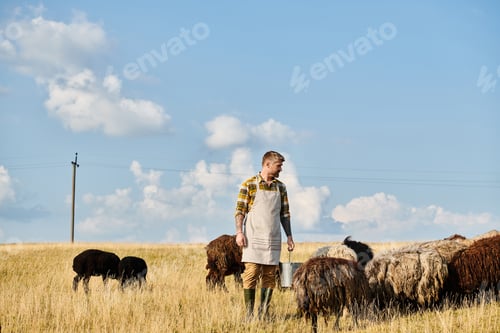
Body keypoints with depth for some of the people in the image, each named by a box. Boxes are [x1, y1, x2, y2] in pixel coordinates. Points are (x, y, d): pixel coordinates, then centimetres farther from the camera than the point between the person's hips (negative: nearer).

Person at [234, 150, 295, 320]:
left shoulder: (280, 187, 12)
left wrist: (289, 236, 10)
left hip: (273, 239, 5)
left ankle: (263, 315, 9)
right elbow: (240, 210, -3)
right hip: (253, 238, -5)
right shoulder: (249, 185, -2)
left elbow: (285, 213, 15)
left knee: (270, 276, 3)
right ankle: (249, 314, -3)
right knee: (251, 274, -7)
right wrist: (239, 232, -13)